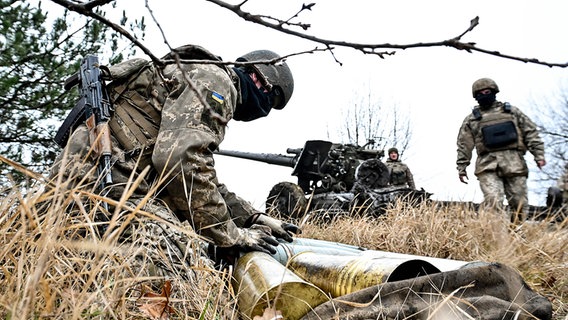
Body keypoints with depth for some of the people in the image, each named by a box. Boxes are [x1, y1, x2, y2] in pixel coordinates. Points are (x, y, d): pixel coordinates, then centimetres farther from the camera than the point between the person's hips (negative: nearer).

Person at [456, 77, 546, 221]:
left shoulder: (511, 111, 17)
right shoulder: (471, 120, 14)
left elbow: (531, 133, 14)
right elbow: (464, 146, 11)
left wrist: (539, 155, 4)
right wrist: (462, 168, 5)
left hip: (514, 163, 1)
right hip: (488, 166, -1)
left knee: (520, 203, 0)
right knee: (492, 202, -17)